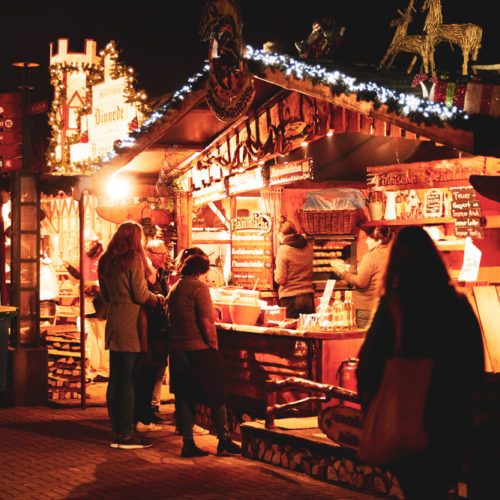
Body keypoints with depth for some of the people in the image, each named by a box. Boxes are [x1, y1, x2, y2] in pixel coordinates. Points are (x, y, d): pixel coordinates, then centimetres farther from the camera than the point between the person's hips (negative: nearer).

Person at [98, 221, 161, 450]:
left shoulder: (106, 261, 13)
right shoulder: (134, 259, -10)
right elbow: (141, 295, -11)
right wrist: (155, 298, 6)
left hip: (113, 323, 7)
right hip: (130, 324, -7)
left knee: (115, 379, 10)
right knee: (128, 380, -4)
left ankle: (117, 432, 15)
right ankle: (126, 435, -1)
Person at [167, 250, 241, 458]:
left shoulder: (174, 289, 13)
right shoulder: (199, 287, -10)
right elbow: (206, 321, -16)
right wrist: (214, 346, -10)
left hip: (177, 349, 7)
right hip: (199, 348, -7)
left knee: (185, 397, 9)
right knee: (216, 396, 4)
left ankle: (188, 443, 7)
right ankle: (223, 441, 7)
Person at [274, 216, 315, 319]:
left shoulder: (283, 250, -10)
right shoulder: (308, 247, 5)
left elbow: (280, 280, -13)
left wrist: (276, 272, 11)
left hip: (290, 299, -5)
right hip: (308, 297, 5)